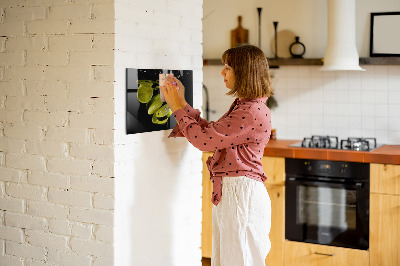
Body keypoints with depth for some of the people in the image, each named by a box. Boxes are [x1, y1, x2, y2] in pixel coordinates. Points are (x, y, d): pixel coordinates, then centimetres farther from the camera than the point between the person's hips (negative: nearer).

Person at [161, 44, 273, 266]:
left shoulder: (253, 112, -20)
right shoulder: (242, 106, 13)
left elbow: (204, 139, -19)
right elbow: (210, 132, 16)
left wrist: (177, 108, -7)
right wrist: (182, 103, 14)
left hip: (242, 194, -10)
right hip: (228, 192, 10)